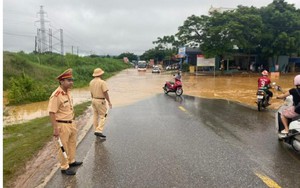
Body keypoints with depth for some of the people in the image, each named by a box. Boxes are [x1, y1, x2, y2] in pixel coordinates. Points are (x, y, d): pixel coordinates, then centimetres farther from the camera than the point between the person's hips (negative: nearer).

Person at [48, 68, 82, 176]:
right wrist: (55, 129, -23)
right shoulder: (56, 95, -24)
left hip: (71, 123, 9)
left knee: (72, 143, 23)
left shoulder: (68, 92, 3)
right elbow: (51, 113, -23)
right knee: (63, 147, 7)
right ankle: (64, 167, 24)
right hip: (62, 125, -9)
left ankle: (71, 161, 42)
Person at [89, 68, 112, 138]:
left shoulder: (91, 82, 6)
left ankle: (96, 130, 21)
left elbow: (91, 93, 12)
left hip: (94, 100, 7)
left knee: (95, 116, 14)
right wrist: (109, 102, -11)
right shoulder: (102, 82, -17)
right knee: (102, 116, -1)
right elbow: (105, 93, -18)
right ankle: (99, 131, -9)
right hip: (101, 101, -7)